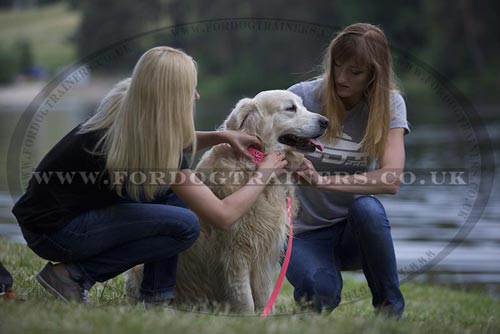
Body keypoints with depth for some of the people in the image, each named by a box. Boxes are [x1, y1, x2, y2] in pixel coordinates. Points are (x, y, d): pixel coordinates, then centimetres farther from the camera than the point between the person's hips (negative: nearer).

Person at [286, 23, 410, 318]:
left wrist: (322, 180, -31)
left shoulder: (389, 105, -6)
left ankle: (391, 306, -13)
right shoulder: (303, 96, -8)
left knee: (366, 207, -35)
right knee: (321, 292, -32)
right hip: (305, 232, -1)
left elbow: (392, 180, -19)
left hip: (354, 228, 1)